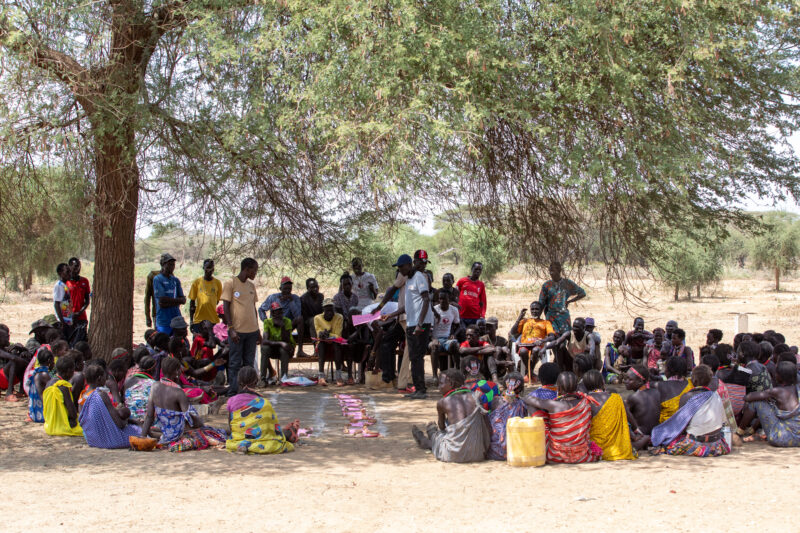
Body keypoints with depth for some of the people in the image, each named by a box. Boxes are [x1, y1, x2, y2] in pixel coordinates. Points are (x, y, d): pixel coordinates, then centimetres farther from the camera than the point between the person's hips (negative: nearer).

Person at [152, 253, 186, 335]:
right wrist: (179, 300, -3)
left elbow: (183, 300, 6)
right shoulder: (157, 279, -2)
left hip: (177, 319, 5)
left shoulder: (176, 280, 14)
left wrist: (168, 303, -10)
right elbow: (162, 300, -12)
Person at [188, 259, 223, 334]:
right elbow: (192, 302, 5)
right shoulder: (197, 282, 2)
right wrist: (191, 321, 3)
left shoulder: (218, 283, 5)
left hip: (213, 320, 1)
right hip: (198, 319, -1)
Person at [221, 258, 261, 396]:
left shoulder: (251, 286, 15)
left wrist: (258, 330, 16)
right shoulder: (230, 283, -4)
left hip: (252, 331, 6)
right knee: (235, 363, -3)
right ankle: (232, 392, 2)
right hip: (237, 331, -6)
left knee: (249, 363, 7)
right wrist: (231, 329, -15)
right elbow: (226, 307, -7)